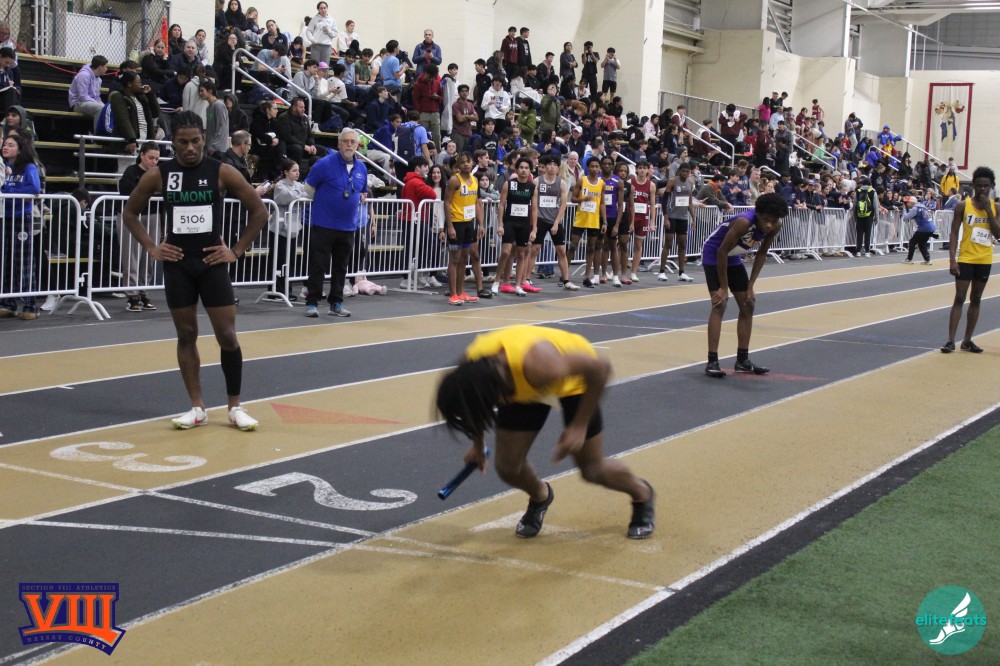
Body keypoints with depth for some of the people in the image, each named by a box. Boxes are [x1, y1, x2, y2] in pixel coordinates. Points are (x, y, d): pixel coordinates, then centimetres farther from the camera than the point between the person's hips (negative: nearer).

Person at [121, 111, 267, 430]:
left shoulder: (222, 172, -6)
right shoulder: (158, 174, -1)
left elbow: (259, 211, 0)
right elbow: (130, 213, 12)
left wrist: (236, 251, -3)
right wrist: (152, 248, 2)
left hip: (212, 262, -1)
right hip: (177, 264, 2)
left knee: (227, 336, -2)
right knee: (186, 335, 6)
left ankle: (235, 407, 11)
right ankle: (197, 408, 14)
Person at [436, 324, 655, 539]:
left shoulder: (540, 365, -47)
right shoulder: (470, 369, -30)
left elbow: (601, 368, -30)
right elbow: (475, 404, -2)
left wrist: (580, 425, -27)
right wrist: (478, 444, 11)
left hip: (574, 377, -4)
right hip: (520, 384, 4)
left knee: (592, 470, 1)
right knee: (507, 466, -4)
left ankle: (642, 494, 34)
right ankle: (540, 497, 31)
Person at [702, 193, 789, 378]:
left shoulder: (775, 227, -15)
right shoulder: (744, 222, -35)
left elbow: (762, 254, -1)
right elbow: (722, 252, -28)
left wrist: (750, 286, -3)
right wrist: (723, 287, -22)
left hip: (734, 258, 8)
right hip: (714, 255, -8)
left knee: (748, 305, 8)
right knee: (720, 304, -18)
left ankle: (743, 360, 17)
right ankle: (712, 362, -18)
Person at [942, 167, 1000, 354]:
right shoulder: (963, 206, -5)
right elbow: (953, 233, -6)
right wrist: (952, 260, -14)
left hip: (985, 260, 3)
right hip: (966, 259, -3)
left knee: (976, 300, 9)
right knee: (959, 298, -6)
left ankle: (967, 340, 15)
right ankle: (950, 340, -6)